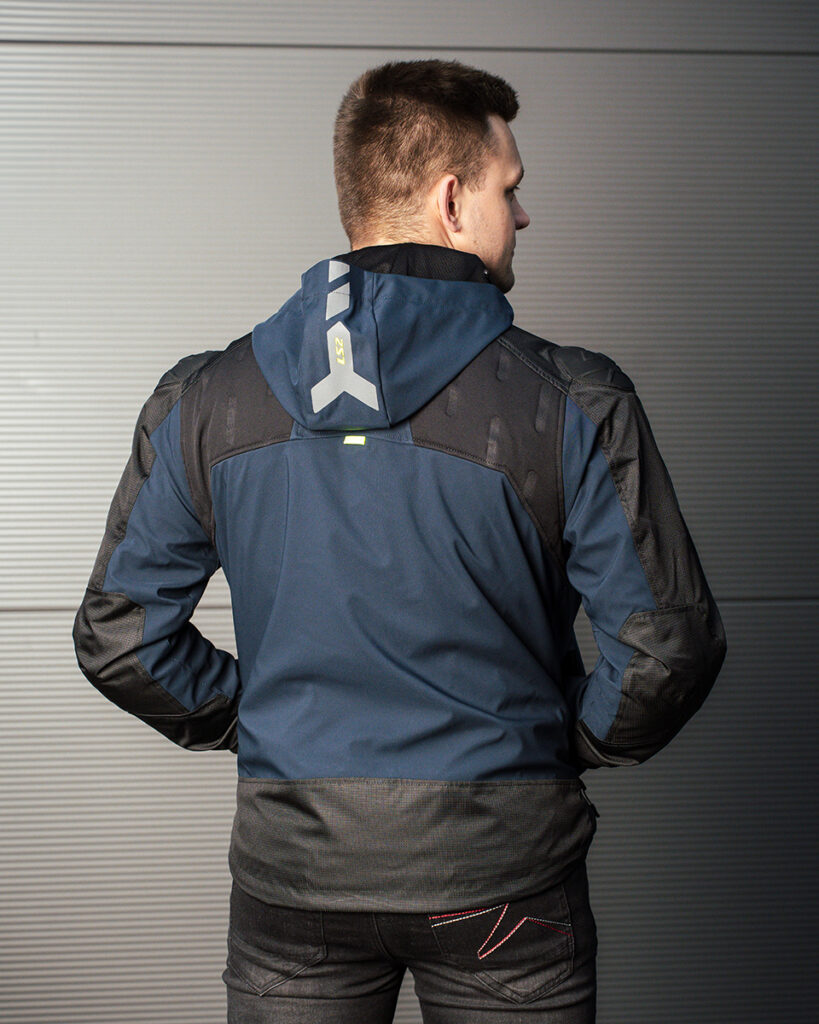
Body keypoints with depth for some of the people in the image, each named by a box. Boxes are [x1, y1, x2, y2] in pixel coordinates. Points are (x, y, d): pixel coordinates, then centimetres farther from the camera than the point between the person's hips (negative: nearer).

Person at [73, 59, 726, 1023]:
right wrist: (579, 743, 7)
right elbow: (668, 644, -11)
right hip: (503, 861, -1)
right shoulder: (571, 404, -12)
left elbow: (117, 635, -1)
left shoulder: (203, 401, -4)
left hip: (293, 860, 2)